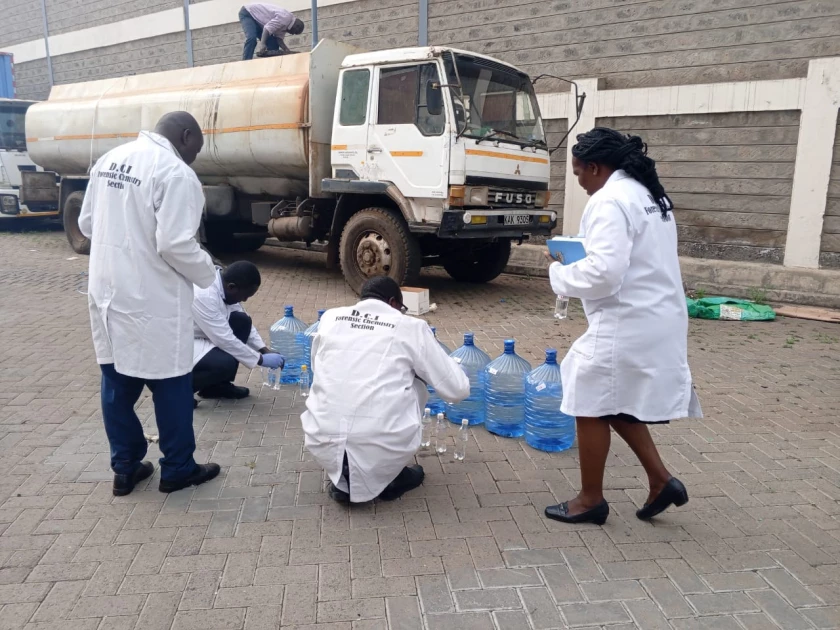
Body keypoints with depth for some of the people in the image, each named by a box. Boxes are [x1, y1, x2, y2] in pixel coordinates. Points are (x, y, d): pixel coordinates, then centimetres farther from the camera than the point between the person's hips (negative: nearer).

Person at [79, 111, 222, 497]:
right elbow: (175, 244, -23)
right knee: (170, 386, 7)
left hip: (107, 293, 8)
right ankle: (177, 469, 21)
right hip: (152, 301, -8)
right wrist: (207, 273, -6)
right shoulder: (175, 173, -17)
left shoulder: (109, 160, 8)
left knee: (117, 383, 15)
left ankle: (124, 468, 27)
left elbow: (87, 225, 14)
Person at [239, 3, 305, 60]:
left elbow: (279, 38, -5)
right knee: (251, 39, -30)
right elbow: (268, 28, -36)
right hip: (247, 13, -9)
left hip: (258, 20, 9)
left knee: (273, 42, 2)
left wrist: (287, 51, -19)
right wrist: (262, 44, -48)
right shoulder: (285, 17, -28)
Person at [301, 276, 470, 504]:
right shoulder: (411, 327, 3)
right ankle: (388, 477, 19)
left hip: (323, 444, 3)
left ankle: (344, 479, 19)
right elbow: (458, 390, 8)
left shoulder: (329, 318, 12)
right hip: (382, 449, -3)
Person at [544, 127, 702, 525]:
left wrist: (559, 272, -10)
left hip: (626, 324, -10)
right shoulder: (650, 195, 14)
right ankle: (660, 480, 22)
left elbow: (603, 274, -27)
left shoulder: (610, 200, -17)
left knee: (593, 407, 5)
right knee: (618, 405, 21)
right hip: (656, 319, 10)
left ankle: (590, 500, 19)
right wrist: (583, 252, 14)